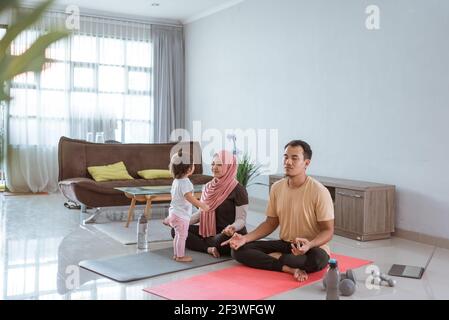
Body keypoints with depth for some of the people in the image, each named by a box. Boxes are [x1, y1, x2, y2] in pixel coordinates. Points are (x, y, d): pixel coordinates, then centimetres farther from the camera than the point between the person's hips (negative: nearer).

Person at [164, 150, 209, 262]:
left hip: (174, 212, 10)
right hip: (181, 215, -9)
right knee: (182, 235, 2)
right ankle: (180, 256, 10)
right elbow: (189, 197, -30)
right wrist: (201, 205, -25)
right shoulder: (185, 183, -22)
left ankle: (176, 254, 27)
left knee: (178, 235, 19)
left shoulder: (176, 181, 9)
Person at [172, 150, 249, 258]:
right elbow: (202, 212, 15)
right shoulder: (209, 187, 10)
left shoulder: (238, 189, -12)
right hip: (210, 231, 8)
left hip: (233, 235, -8)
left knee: (222, 239, -42)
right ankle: (210, 249, -19)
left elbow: (241, 219, -13)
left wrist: (232, 227, -36)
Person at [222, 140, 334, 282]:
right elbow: (271, 223, 7)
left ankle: (274, 258, -13)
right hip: (285, 244, 5)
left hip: (313, 247, -4)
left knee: (318, 258, -40)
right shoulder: (277, 188, 0)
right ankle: (290, 268, -22)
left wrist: (309, 245, -35)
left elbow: (328, 231, -14)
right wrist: (245, 238, -8)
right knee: (239, 249, -11)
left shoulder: (319, 192, -17)